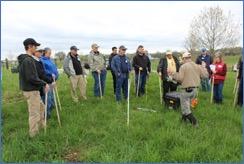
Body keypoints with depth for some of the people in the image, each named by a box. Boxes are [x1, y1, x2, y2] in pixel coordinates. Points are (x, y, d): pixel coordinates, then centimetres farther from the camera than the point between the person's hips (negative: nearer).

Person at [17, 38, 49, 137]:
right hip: (31, 91, -10)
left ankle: (41, 126, 36)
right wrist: (44, 84, -16)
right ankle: (34, 134, 14)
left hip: (32, 89, 10)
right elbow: (31, 78, -25)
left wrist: (41, 83, 15)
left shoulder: (23, 59, 12)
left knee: (41, 107, 23)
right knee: (34, 113, 1)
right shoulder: (28, 60, -20)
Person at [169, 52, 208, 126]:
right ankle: (184, 118, 35)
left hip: (186, 90, -7)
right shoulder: (197, 66, 5)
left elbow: (180, 78, -17)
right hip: (195, 89, 7)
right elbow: (205, 75, 7)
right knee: (187, 104, 25)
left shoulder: (183, 66, -12)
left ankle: (194, 122, -1)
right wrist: (204, 67, 22)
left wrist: (173, 74, -4)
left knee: (186, 108, 5)